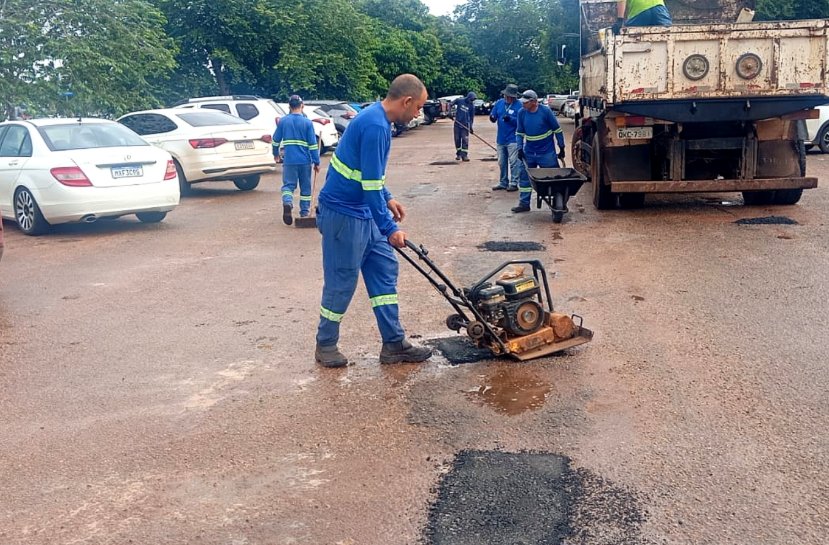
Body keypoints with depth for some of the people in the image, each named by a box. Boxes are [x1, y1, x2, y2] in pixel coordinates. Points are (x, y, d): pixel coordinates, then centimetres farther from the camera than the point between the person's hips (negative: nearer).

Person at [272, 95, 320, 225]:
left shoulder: (283, 121, 2)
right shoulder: (307, 122, -4)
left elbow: (276, 140, 10)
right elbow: (313, 144, -6)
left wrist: (276, 153, 28)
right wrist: (316, 162, 0)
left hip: (289, 160, 1)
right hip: (305, 160, -1)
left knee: (288, 185, 4)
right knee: (305, 187, 12)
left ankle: (287, 203, -25)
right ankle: (304, 212, 16)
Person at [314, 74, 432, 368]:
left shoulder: (377, 118, 8)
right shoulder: (375, 127, -23)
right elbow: (370, 184, -24)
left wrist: (387, 200, 18)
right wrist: (390, 229, -19)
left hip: (363, 211, 10)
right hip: (344, 213, -10)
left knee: (385, 269, 9)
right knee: (342, 281, 1)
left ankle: (394, 344, 14)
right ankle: (326, 345, 19)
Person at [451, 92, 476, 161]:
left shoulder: (472, 106, -3)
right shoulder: (459, 100, -5)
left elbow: (472, 117, 2)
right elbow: (451, 104, 6)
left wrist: (471, 127, -3)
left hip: (465, 125, -1)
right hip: (457, 124, 1)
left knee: (465, 140, -6)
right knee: (457, 139, 7)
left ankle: (464, 155, -4)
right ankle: (458, 154, 21)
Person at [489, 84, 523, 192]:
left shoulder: (519, 105, -10)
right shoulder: (499, 103, 7)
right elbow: (493, 116, 11)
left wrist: (510, 119, -28)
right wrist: (492, 117, -12)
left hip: (513, 139, -6)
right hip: (500, 139, 6)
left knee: (514, 162, -5)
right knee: (501, 163, 13)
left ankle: (514, 183, 2)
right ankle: (503, 183, 24)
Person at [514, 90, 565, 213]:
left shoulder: (546, 111, -13)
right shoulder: (521, 113, -2)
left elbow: (557, 130, -5)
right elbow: (519, 133, 7)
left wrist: (561, 148, -3)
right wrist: (520, 148, -5)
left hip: (547, 153, -4)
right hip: (529, 153, 4)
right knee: (525, 178, 5)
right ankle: (524, 204, 15)